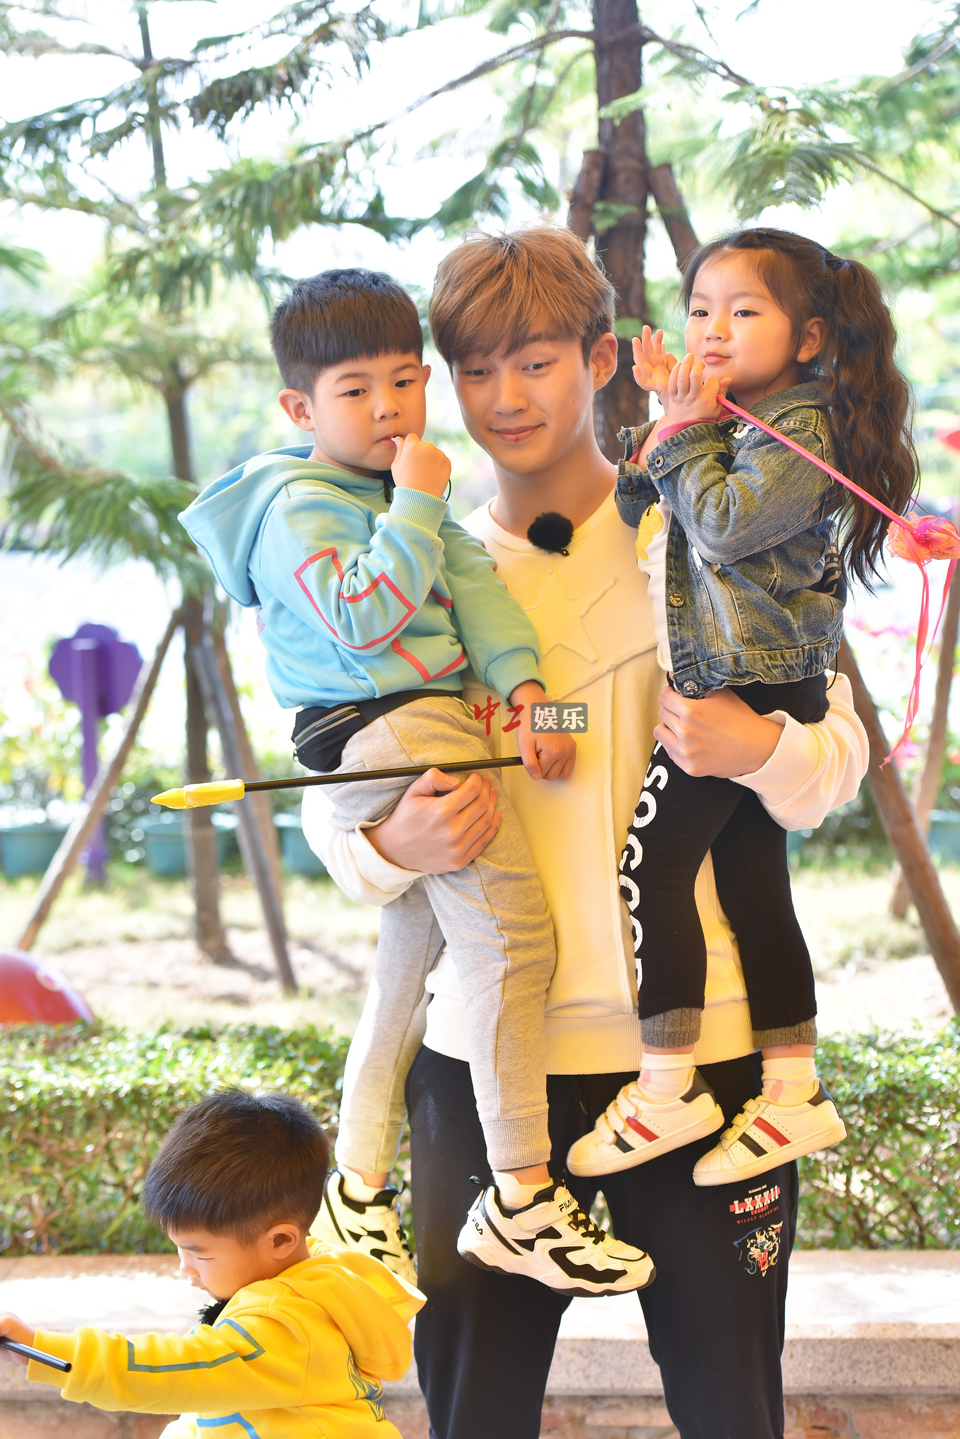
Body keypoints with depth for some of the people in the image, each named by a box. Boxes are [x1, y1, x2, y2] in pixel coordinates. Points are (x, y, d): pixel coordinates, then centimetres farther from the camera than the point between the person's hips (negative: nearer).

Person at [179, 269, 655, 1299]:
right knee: (510, 933, -17)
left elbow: (470, 580, 8)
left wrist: (525, 685, -4)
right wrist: (415, 508, -17)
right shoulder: (302, 506, -8)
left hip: (433, 728, 10)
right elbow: (364, 618, -21)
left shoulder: (403, 491, 19)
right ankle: (523, 1203, -14)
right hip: (388, 733, -10)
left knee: (412, 962, 16)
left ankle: (357, 1193, 27)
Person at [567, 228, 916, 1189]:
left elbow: (724, 524, -22)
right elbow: (639, 514, 20)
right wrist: (663, 422, 7)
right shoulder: (729, 423, 19)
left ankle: (668, 1087, -7)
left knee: (654, 867, -11)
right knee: (753, 885, 10)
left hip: (748, 689, -10)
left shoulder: (801, 432, -11)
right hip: (745, 688, 10)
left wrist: (687, 433, -13)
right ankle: (794, 1093, 16)